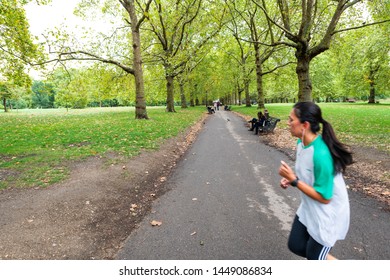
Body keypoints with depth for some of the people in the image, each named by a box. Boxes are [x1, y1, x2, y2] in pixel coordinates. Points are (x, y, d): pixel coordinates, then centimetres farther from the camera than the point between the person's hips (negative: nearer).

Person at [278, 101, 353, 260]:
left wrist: (294, 180, -27)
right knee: (295, 246, 17)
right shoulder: (301, 143, -7)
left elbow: (324, 197, -26)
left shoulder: (321, 154, -34)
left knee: (314, 256, 13)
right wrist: (290, 179, -8)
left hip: (327, 214, -8)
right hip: (309, 208, 8)